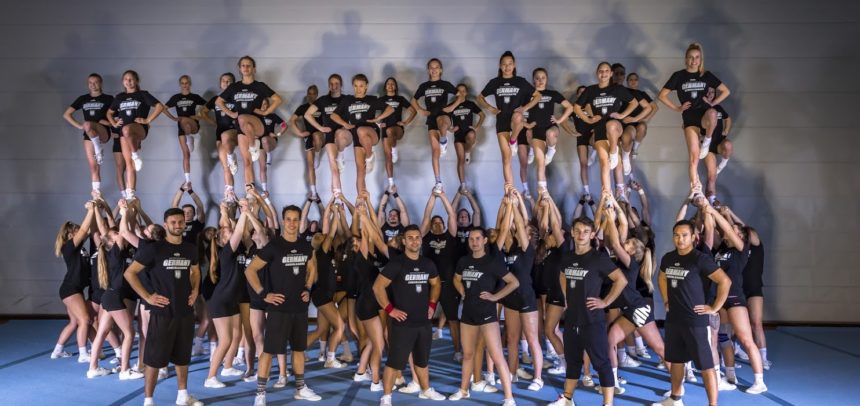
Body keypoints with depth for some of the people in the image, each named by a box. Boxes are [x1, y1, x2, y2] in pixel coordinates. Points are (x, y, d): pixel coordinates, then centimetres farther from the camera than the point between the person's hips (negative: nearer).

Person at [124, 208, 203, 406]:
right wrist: (147, 296, -12)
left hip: (186, 311, 5)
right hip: (162, 312, -5)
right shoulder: (153, 248, -10)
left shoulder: (190, 249, 6)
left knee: (183, 356, 15)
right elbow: (129, 273, -8)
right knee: (154, 358, 0)